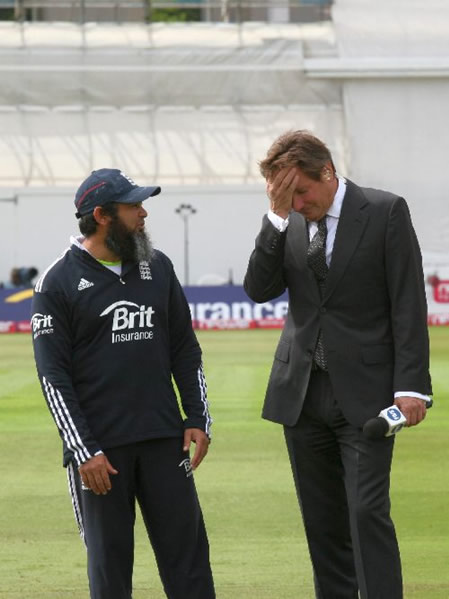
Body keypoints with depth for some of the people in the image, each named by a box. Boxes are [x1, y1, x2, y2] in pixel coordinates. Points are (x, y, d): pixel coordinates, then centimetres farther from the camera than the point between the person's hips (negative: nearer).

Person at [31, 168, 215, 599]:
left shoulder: (157, 268, 10)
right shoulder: (60, 282, -4)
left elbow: (185, 350, 16)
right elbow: (53, 375, -7)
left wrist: (198, 418, 6)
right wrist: (83, 450, -12)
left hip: (164, 438, 4)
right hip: (99, 446, -4)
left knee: (187, 547, 1)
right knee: (109, 557, 2)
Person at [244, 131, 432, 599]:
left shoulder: (385, 212, -5)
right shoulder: (287, 223, 7)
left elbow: (408, 303, -7)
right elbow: (259, 289, -3)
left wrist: (411, 385, -13)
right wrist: (278, 217, -12)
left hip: (364, 393, -5)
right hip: (302, 392, 5)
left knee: (368, 511, -12)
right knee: (323, 521, 8)